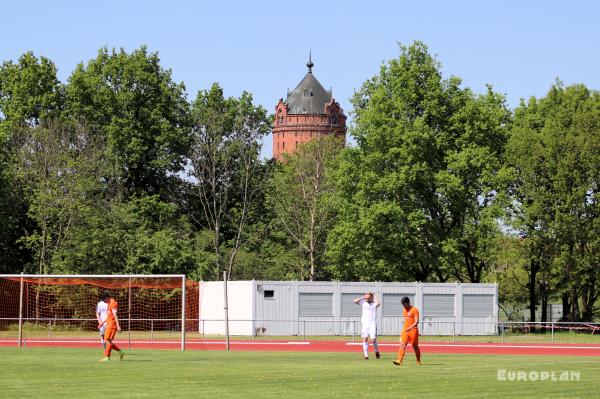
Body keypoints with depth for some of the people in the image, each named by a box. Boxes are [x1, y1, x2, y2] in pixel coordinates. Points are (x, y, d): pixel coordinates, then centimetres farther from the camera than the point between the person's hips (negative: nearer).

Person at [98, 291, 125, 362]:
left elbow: (115, 315, -19)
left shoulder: (113, 303, -12)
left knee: (108, 340, -10)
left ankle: (107, 357, -8)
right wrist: (102, 323, 26)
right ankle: (120, 351, 12)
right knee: (107, 340, 8)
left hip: (112, 324, -10)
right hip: (109, 324, 10)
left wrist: (118, 326, -23)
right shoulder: (109, 304, 19)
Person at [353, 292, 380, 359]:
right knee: (365, 339, -8)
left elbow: (378, 303, -21)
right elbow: (355, 301, 0)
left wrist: (374, 297, -5)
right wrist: (363, 297, 2)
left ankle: (377, 352, 18)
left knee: (373, 339, -8)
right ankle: (366, 355, -5)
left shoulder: (374, 304, 4)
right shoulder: (363, 303, 11)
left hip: (373, 323, -2)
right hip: (365, 323, 2)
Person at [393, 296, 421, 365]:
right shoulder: (404, 310, 12)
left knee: (415, 346, 6)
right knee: (402, 345, -11)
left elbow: (416, 321, -18)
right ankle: (399, 360, -22)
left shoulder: (414, 310, -10)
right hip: (405, 330, 5)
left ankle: (418, 361, 23)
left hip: (413, 330, -5)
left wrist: (410, 328, -31)